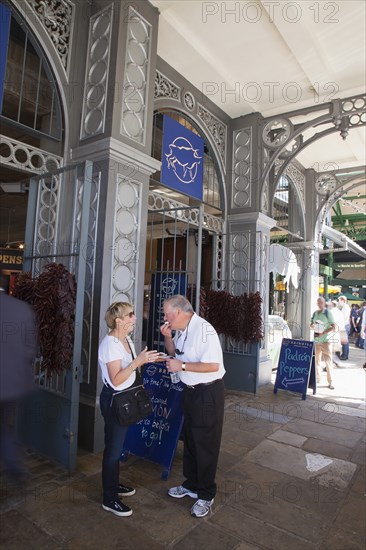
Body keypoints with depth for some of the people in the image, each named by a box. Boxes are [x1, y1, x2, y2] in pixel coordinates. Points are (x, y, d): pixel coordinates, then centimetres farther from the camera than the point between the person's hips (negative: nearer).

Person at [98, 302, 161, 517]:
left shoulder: (126, 339, 5)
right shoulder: (110, 344, -24)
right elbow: (116, 379, -28)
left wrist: (146, 360, 1)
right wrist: (137, 362, -33)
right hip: (113, 399, -9)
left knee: (117, 444, 22)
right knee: (113, 447, 4)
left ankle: (114, 484, 41)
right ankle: (109, 499, 21)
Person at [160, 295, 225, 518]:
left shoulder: (203, 330, -25)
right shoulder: (181, 330, 3)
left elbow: (213, 365, -29)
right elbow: (174, 353, 18)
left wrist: (182, 366, -23)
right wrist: (168, 338, -1)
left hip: (208, 393, -9)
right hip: (190, 391, 9)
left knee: (205, 444, 6)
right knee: (190, 440, 21)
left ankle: (206, 495, 26)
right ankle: (192, 485, 41)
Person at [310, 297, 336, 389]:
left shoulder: (328, 313, -6)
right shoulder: (315, 313, 10)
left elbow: (333, 326, -9)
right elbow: (311, 325, 18)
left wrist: (323, 333, -18)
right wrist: (312, 326, -6)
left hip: (326, 340, -5)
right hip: (316, 340, 5)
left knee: (328, 361, -5)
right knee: (316, 360, 10)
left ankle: (330, 382, 1)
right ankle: (317, 378, 23)